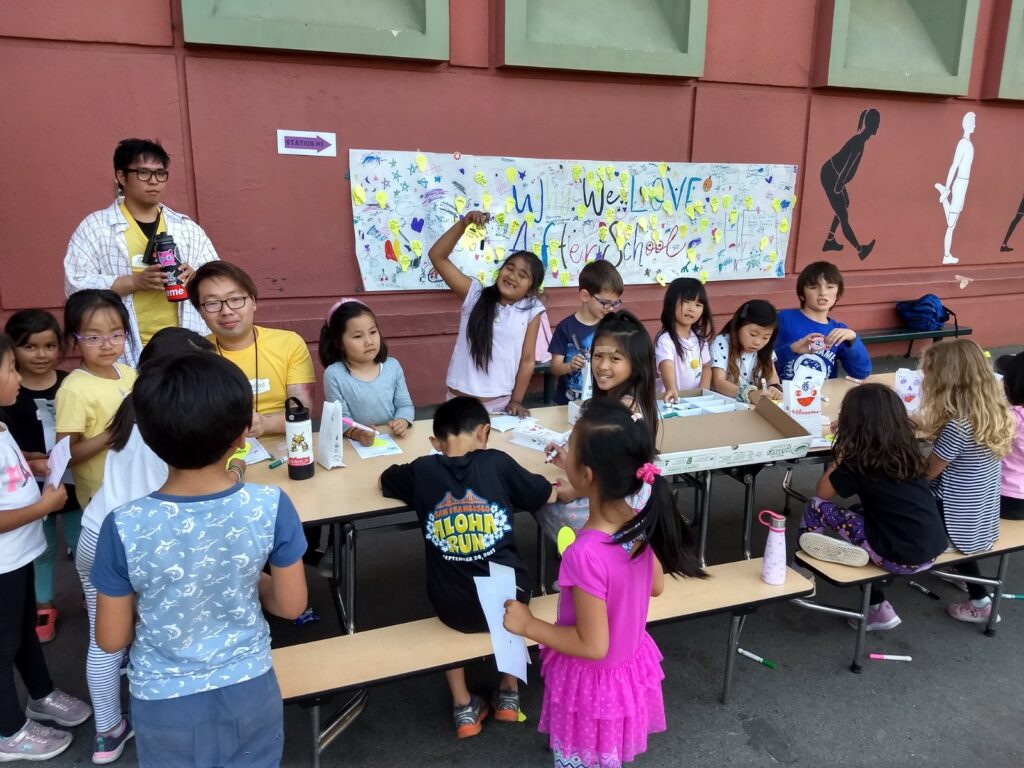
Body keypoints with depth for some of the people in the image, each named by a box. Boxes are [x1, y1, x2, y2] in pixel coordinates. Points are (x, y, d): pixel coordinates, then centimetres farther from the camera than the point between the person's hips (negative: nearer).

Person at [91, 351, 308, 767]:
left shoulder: (124, 527, -23)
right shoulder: (271, 507, -22)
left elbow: (112, 639, -11)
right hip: (249, 692, 1)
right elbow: (291, 605, -9)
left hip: (165, 705, 0)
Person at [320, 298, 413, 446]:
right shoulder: (334, 374, -6)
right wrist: (357, 433, -27)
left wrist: (402, 422, -14)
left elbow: (404, 405, 7)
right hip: (354, 443, -2)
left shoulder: (392, 366, 4)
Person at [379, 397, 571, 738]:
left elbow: (384, 481, 19)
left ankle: (463, 707, 28)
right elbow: (550, 495, 10)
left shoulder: (422, 470, -4)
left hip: (453, 608, 0)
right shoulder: (497, 462, -5)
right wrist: (562, 485, 31)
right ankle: (509, 693, 35)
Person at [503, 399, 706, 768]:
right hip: (633, 665, 6)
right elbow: (655, 587, 1)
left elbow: (593, 645, -27)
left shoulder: (586, 554, -38)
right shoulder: (640, 519, -16)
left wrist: (528, 625, -18)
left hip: (594, 682, -6)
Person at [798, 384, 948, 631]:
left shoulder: (859, 462, -9)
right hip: (934, 549, 7)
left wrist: (840, 456, 12)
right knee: (861, 512, 28)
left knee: (816, 507, -3)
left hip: (901, 558, -7)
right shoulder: (907, 449, 8)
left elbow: (821, 493, 5)